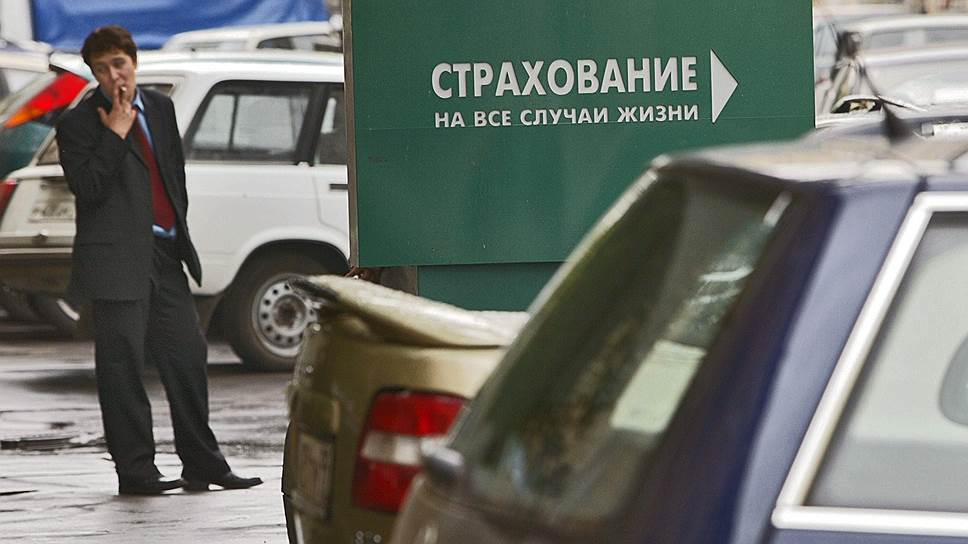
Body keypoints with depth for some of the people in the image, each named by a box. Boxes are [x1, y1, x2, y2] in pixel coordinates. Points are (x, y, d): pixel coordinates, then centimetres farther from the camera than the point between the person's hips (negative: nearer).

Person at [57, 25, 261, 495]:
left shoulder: (160, 108, 13)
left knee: (188, 357, 8)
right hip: (117, 262, -6)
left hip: (165, 256, 6)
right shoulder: (79, 123, -5)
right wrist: (115, 134, -17)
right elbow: (86, 188, -17)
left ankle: (203, 464, 16)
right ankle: (134, 471, 2)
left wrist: (179, 234, 15)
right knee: (122, 367, -3)